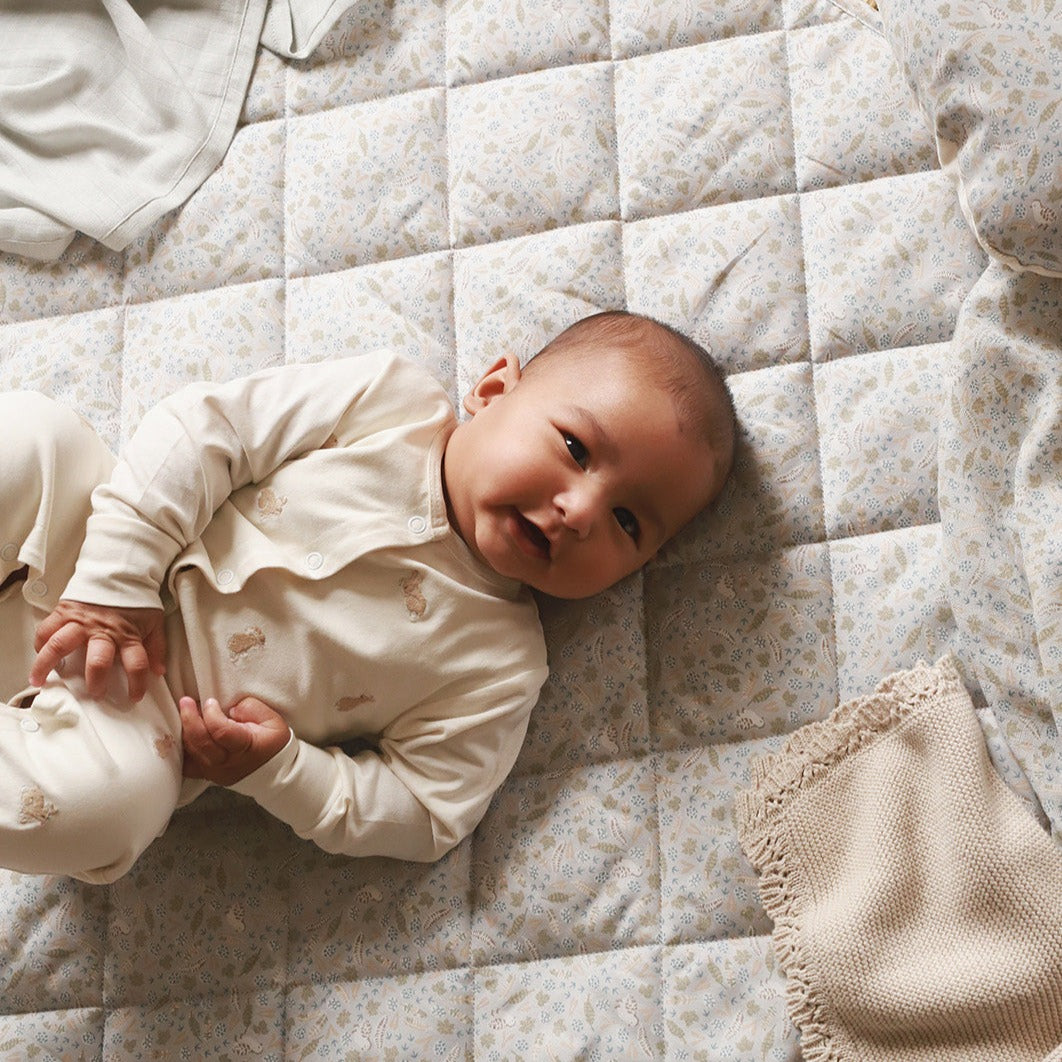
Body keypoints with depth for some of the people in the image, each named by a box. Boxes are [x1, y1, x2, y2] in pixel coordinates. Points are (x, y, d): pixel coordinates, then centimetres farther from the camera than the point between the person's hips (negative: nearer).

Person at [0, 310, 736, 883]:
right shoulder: (391, 402, -10)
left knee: (100, 800, -34)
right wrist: (116, 583, -21)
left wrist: (280, 769, -22)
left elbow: (420, 820, -7)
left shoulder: (498, 675, -9)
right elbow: (204, 427, -10)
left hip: (147, 718, -1)